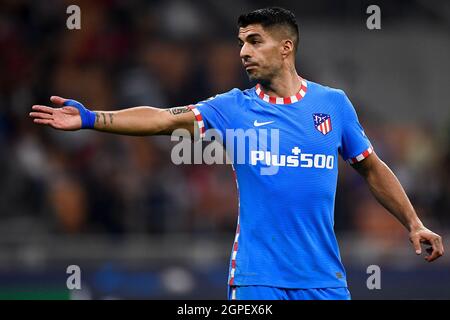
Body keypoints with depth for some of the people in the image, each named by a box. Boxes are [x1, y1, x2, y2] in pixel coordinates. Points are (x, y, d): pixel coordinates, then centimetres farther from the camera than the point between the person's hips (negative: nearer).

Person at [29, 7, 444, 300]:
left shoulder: (334, 104, 5)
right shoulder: (234, 108, 1)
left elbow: (373, 169, 14)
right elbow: (166, 119, -9)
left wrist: (414, 224, 11)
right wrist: (91, 119, -19)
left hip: (324, 277, 1)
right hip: (257, 279, -1)